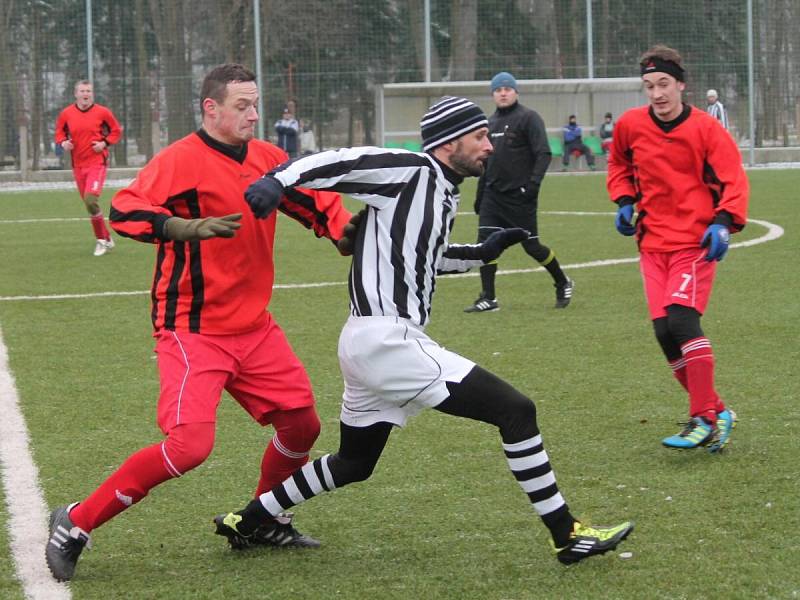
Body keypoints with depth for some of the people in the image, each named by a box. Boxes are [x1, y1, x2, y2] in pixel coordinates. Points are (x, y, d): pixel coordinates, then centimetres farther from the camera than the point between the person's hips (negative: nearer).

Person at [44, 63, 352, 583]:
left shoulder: (267, 158, 8)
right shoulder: (182, 159, -14)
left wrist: (348, 230, -1)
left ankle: (265, 522, 34)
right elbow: (124, 212, -26)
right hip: (193, 331, -8)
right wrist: (187, 227, -41)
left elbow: (317, 202, 19)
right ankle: (76, 524, -7)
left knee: (302, 424, 10)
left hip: (255, 327, 8)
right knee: (190, 443, -20)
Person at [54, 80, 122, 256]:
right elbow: (60, 133, 15)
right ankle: (106, 238, 23)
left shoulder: (102, 112, -4)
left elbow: (116, 131, 6)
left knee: (90, 199, -21)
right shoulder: (66, 114, 3)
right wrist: (63, 143, -7)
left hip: (97, 162, -4)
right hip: (78, 165, 4)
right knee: (88, 202, 7)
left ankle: (101, 240, -7)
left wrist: (105, 143, -9)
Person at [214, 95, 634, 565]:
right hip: (386, 341, -11)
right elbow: (335, 163, -19)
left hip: (367, 345, 11)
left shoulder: (443, 192, 17)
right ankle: (567, 535, -7)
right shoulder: (412, 171, -11)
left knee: (352, 465, 25)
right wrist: (278, 180, -35)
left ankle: (245, 523, 33)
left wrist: (481, 254, 22)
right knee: (516, 410, -11)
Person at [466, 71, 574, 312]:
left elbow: (543, 154, -13)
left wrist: (534, 182, -24)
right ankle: (488, 298, -1)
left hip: (520, 195, -6)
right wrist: (480, 194, 21)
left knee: (531, 245, 0)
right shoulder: (491, 122, 15)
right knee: (485, 242, -5)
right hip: (493, 194, 6)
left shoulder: (528, 118, -6)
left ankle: (563, 284, 22)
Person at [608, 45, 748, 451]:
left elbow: (734, 181, -7)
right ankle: (717, 412, 13)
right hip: (652, 242, 5)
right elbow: (619, 165, 23)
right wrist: (624, 201, 5)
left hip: (695, 241, -5)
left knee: (681, 317, -21)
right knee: (664, 331, -2)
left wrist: (723, 222, -23)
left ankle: (704, 422, -18)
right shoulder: (630, 125, 3)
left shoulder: (705, 128, -8)